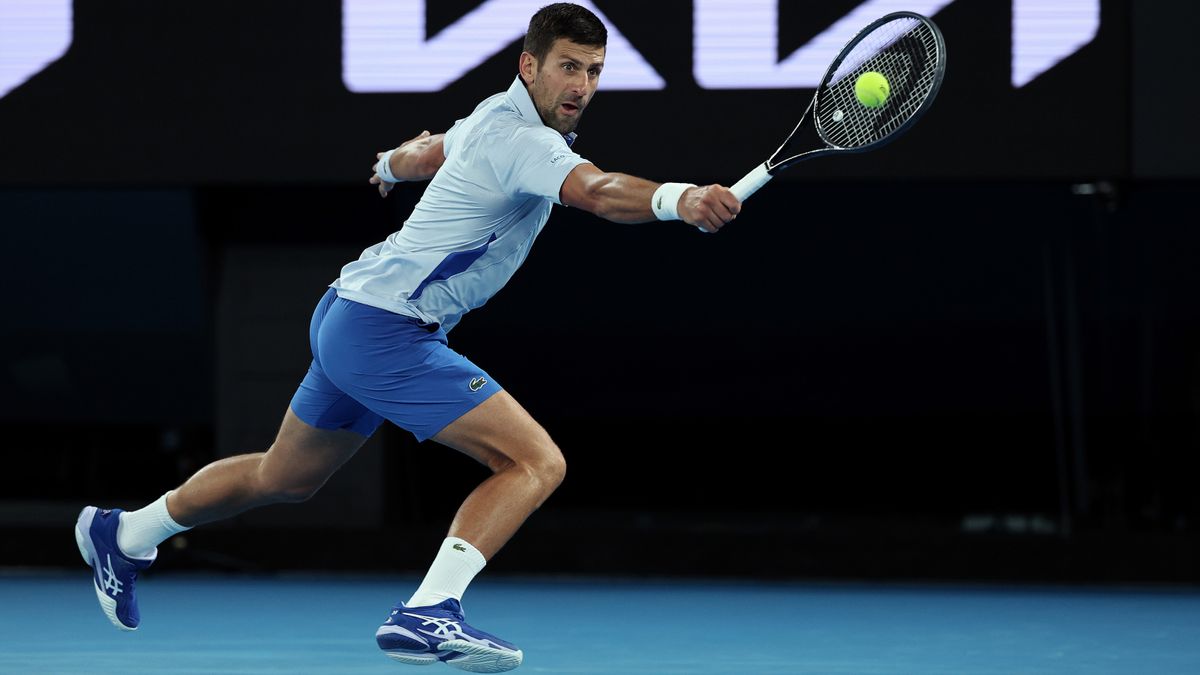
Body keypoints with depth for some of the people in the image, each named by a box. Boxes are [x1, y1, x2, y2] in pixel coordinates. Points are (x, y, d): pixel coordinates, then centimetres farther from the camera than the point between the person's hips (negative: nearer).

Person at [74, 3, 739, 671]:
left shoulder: (497, 118, 11)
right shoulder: (519, 140, -20)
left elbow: (429, 151, 33)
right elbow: (597, 191, -41)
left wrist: (392, 164, 56)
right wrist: (680, 199, -58)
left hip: (349, 319, 11)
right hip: (386, 333, -11)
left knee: (285, 478, 29)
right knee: (537, 462, -21)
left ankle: (124, 534, 44)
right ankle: (427, 614, -30)